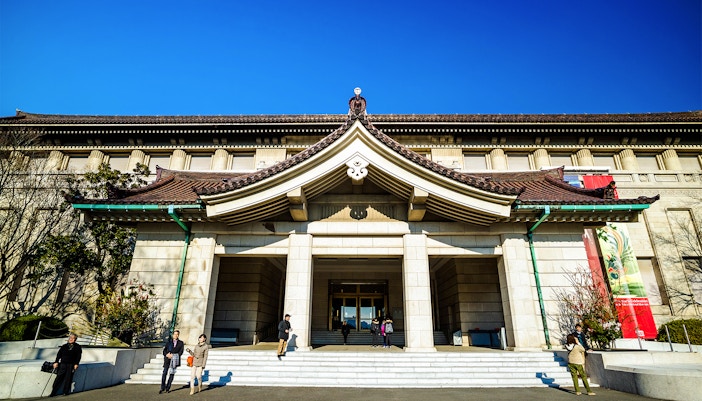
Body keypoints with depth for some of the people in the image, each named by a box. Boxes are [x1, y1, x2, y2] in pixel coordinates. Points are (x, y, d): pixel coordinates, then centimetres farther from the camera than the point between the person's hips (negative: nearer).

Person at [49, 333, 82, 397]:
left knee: (68, 379, 1)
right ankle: (53, 393, 5)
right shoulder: (64, 346, 10)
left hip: (71, 365, -1)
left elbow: (78, 356, 2)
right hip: (62, 364, 1)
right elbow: (59, 354, 6)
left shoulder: (77, 347, 5)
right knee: (58, 378, -3)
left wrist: (76, 364, -6)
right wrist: (56, 362, -7)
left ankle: (66, 392, 11)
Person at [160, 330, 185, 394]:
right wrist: (167, 354, -13)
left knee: (172, 374, 0)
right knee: (164, 373, -9)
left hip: (175, 360, 0)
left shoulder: (181, 343, 9)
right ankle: (162, 388, 1)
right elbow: (164, 350, 7)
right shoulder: (168, 342, 13)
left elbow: (180, 352, 1)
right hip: (167, 359, 0)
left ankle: (168, 388, 9)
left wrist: (172, 355, -10)